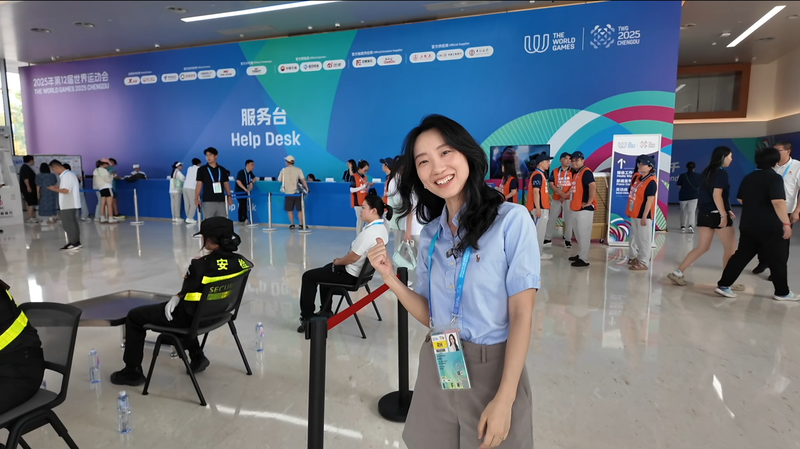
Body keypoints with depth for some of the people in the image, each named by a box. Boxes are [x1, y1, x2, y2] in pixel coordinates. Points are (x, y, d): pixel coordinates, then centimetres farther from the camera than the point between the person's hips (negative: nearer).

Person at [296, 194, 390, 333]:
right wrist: (342, 259, 8)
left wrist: (338, 261, -4)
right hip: (362, 270, 10)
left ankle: (307, 317, 13)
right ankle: (326, 311, 36)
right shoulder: (382, 228, 0)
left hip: (351, 274, -10)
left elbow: (352, 258, -24)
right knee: (327, 269, 32)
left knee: (308, 276, 3)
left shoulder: (369, 233, -29)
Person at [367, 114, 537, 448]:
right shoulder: (431, 233, 4)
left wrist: (504, 399, -17)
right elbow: (430, 315, 3)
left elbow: (521, 314, -14)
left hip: (492, 371, -5)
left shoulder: (511, 220, -12)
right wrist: (390, 279, -12)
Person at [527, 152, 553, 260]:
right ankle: (538, 253, 1)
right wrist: (538, 208, -23)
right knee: (539, 231, -4)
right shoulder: (538, 175, -15)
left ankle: (538, 250, 21)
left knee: (539, 230, 14)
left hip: (543, 207, 10)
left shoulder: (541, 174, 16)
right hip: (540, 207, -10)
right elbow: (535, 192, -21)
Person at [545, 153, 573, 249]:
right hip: (556, 199, 2)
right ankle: (548, 239, 15)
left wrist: (566, 194, -16)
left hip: (568, 199, -2)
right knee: (552, 219, 6)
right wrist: (561, 193, -15)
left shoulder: (572, 172, 2)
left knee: (568, 220, 1)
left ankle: (568, 240, 10)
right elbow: (551, 185, -3)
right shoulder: (555, 172, 5)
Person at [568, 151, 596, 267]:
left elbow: (593, 186, -27)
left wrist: (589, 202, -24)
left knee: (584, 234, -4)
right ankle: (581, 254, 29)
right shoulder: (574, 173, 15)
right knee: (578, 234, 17)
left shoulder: (586, 172, -13)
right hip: (575, 208, 10)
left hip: (584, 209, -9)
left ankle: (584, 259, 1)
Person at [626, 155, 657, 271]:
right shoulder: (638, 177, 11)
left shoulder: (651, 182, -16)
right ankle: (633, 257, 31)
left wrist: (644, 216, -22)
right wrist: (630, 210, 17)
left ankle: (643, 263, 5)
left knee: (644, 240, -1)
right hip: (635, 214, 9)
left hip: (643, 215, -9)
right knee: (634, 237, 18)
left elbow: (650, 200, -20)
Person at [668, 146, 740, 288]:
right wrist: (724, 214, -20)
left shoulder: (708, 171, 15)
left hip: (705, 214, 8)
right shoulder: (722, 172, -11)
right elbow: (717, 195, -20)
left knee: (702, 247, 11)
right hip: (716, 214, -8)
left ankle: (678, 273, 5)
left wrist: (726, 210, 23)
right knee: (730, 247, 5)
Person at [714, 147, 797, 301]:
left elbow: (740, 199, 20)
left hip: (748, 225, 6)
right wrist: (786, 223, -23)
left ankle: (723, 285, 3)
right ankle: (782, 292, 19)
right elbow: (778, 202, -24)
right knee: (777, 260, 7)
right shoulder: (775, 178, -12)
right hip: (770, 226, -6)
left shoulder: (748, 178, 10)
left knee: (741, 256, 9)